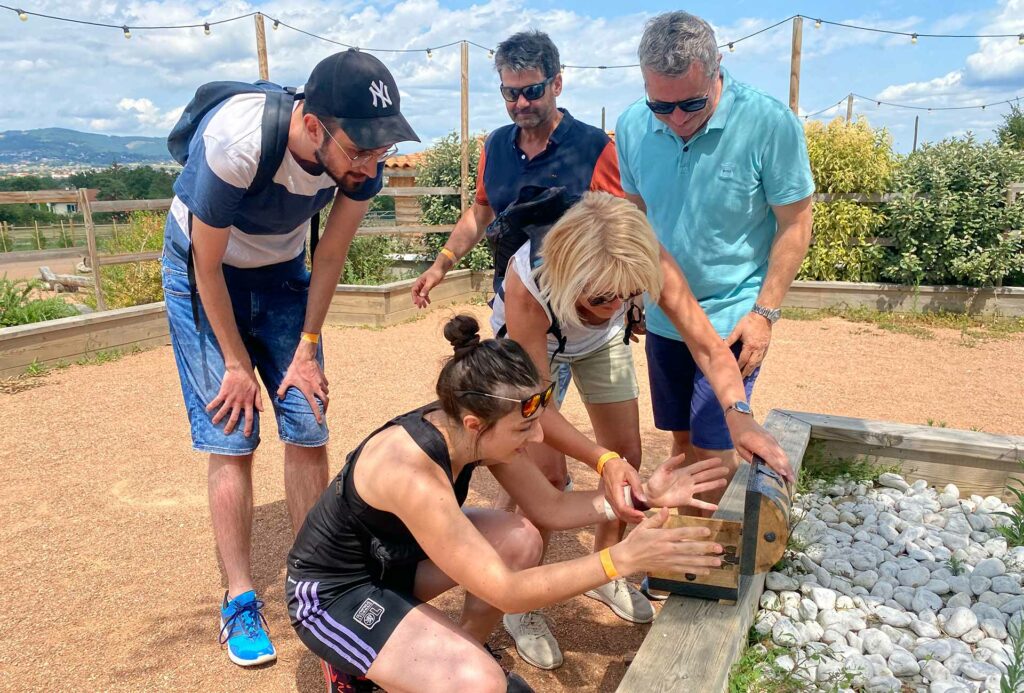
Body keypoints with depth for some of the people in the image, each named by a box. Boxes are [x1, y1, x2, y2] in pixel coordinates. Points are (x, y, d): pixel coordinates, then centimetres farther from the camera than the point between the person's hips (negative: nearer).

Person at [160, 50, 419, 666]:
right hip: (207, 275, -3)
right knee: (232, 440, -7)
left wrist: (307, 349, -4)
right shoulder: (236, 145, -36)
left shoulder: (363, 155, -22)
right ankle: (240, 600, 6)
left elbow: (331, 255, -8)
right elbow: (208, 266, -22)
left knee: (309, 431, -1)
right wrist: (238, 365, -13)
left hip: (283, 272, 4)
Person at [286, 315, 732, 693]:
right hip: (330, 591, -7)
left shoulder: (470, 431, -14)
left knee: (521, 540, -9)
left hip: (392, 555, 8)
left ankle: (464, 655, 12)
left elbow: (550, 508, -2)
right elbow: (505, 592, -32)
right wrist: (621, 559, -34)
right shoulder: (412, 471, -37)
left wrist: (639, 497, -13)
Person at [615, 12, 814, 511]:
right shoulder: (632, 125, -6)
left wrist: (764, 312, -13)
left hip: (731, 319, -4)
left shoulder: (769, 123, -18)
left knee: (712, 450, -3)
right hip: (662, 316, 4)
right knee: (682, 441, 17)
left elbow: (795, 225, -10)